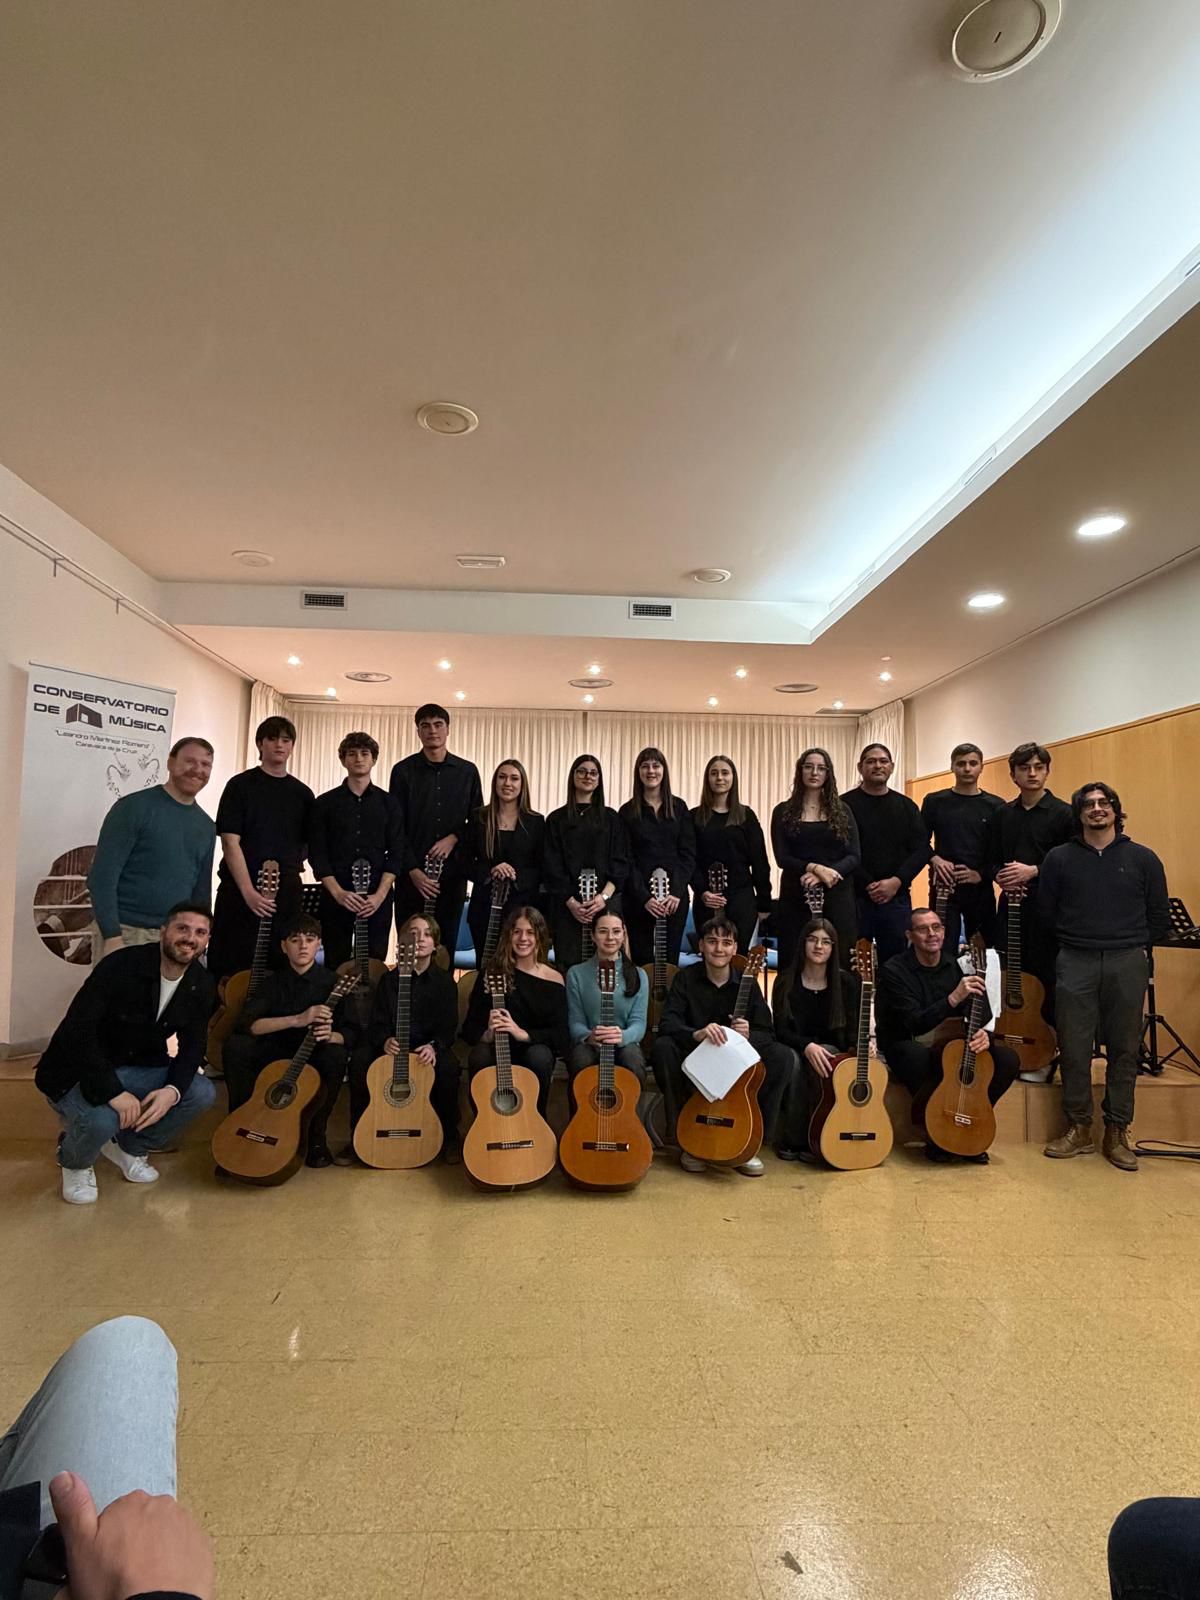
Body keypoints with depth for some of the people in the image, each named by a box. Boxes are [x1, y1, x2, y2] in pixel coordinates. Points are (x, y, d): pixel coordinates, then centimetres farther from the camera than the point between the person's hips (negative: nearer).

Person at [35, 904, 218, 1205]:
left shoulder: (202, 986, -8)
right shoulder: (121, 966, -26)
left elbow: (192, 1046, -3)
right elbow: (77, 1031, -30)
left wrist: (173, 1089, -24)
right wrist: (114, 1092, -35)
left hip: (134, 1069, 6)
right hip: (75, 1072, -5)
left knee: (202, 1093, -15)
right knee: (102, 1120, -34)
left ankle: (130, 1146, 13)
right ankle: (74, 1162, 5)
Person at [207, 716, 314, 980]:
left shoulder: (302, 793, 10)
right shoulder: (241, 785, 0)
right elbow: (230, 842, -8)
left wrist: (289, 866, -2)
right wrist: (249, 891, -15)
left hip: (286, 893, 3)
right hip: (240, 890, -3)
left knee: (280, 968, 4)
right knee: (231, 970, -1)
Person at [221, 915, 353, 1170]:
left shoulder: (333, 982, -4)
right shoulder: (273, 982, 2)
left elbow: (350, 1034, -11)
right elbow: (246, 1024, -15)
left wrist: (331, 1035, -37)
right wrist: (297, 1020, -28)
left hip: (314, 1061, -1)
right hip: (277, 1057, 2)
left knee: (336, 1055, -34)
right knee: (235, 1046, -23)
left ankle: (316, 1137, -13)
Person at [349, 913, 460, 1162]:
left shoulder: (444, 981, 2)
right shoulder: (389, 979, 6)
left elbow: (449, 1027, -4)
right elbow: (377, 1022, 0)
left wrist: (434, 1046, -26)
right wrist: (385, 1041, -24)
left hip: (430, 1048, -1)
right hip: (393, 1046, 2)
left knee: (448, 1067, -34)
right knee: (359, 1061, -28)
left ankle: (450, 1137, -10)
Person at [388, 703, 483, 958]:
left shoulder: (468, 771, 7)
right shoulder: (403, 771, 2)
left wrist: (453, 838, -8)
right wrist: (413, 870, -10)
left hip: (453, 871, 1)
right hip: (412, 874, -1)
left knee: (447, 944, 4)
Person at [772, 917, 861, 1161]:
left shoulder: (846, 982, -3)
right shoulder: (786, 982, -6)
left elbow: (851, 1029, -2)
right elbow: (781, 1030, -9)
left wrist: (860, 1045, -27)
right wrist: (807, 1046, -29)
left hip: (832, 1051, 1)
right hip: (795, 1048, 0)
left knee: (820, 1066, -34)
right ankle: (791, 1139, -19)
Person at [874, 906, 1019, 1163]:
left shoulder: (955, 966, 3)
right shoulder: (893, 971, -15)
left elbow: (980, 1014, 0)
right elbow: (915, 1025, -25)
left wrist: (982, 1034, -25)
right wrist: (954, 998, -37)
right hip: (906, 1047, -5)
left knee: (1008, 1059, -14)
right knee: (923, 1059, -40)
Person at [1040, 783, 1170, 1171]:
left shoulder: (1143, 859, 6)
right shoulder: (1059, 858, 5)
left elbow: (1159, 918, 9)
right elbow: (1047, 913, 8)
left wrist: (1135, 949, 6)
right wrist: (1073, 942, 6)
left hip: (1128, 964, 0)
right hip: (1075, 963, 0)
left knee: (1124, 1049, 6)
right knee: (1074, 1047, 1)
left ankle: (1117, 1132, 17)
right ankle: (1078, 1129, 13)